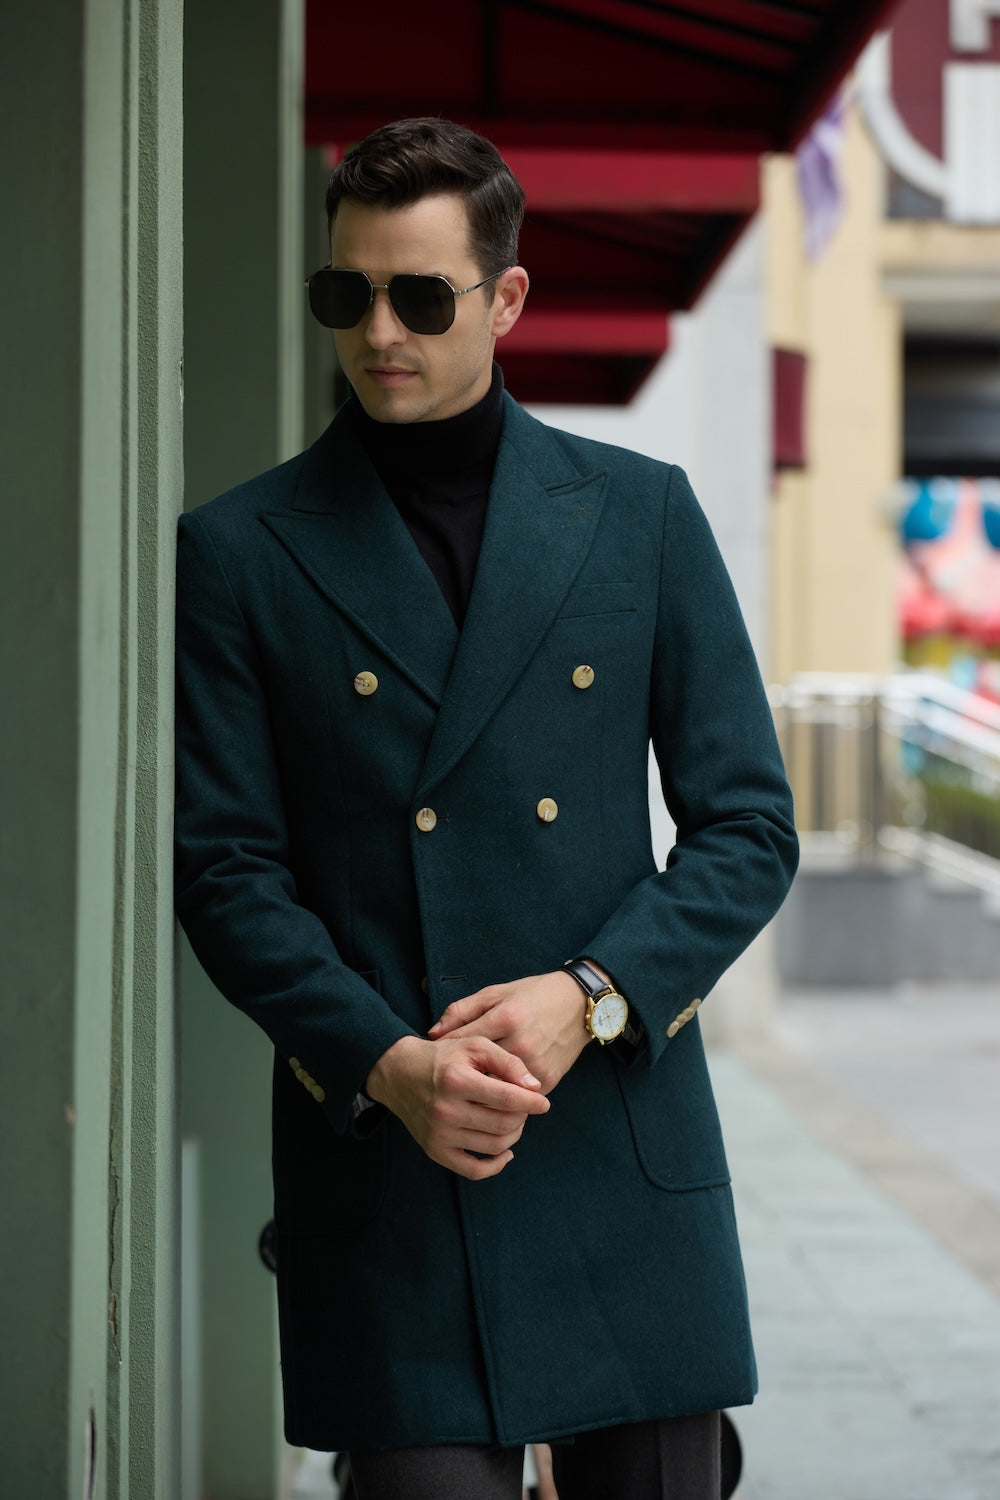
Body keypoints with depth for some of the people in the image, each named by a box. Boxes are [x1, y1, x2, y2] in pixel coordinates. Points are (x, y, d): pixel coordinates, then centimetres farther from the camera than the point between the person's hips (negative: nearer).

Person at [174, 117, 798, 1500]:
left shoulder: (642, 515, 8)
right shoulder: (240, 553, 4)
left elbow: (749, 826, 7)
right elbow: (226, 868, 1)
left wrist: (590, 997, -9)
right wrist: (385, 1064, -14)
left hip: (629, 1158, 2)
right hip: (384, 1171, -2)